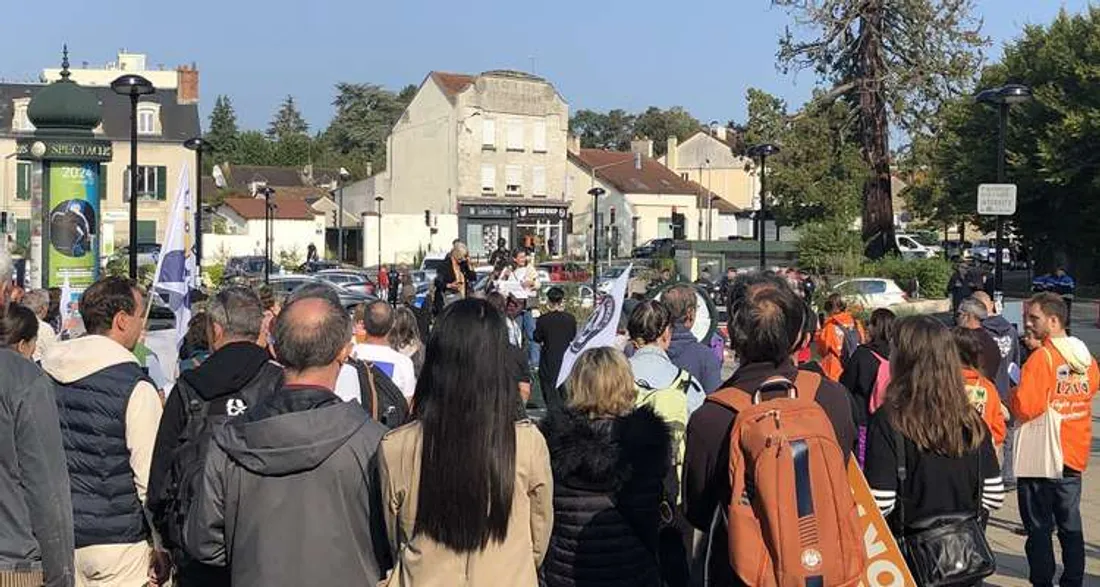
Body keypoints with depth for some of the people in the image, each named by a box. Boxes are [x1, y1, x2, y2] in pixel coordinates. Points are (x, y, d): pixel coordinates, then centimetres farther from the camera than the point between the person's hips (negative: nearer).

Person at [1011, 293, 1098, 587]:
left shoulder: (1042, 357, -19)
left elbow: (1024, 408, -25)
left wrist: (1013, 393, -6)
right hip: (1074, 455, 7)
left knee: (1039, 528, 4)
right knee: (1070, 524, 15)